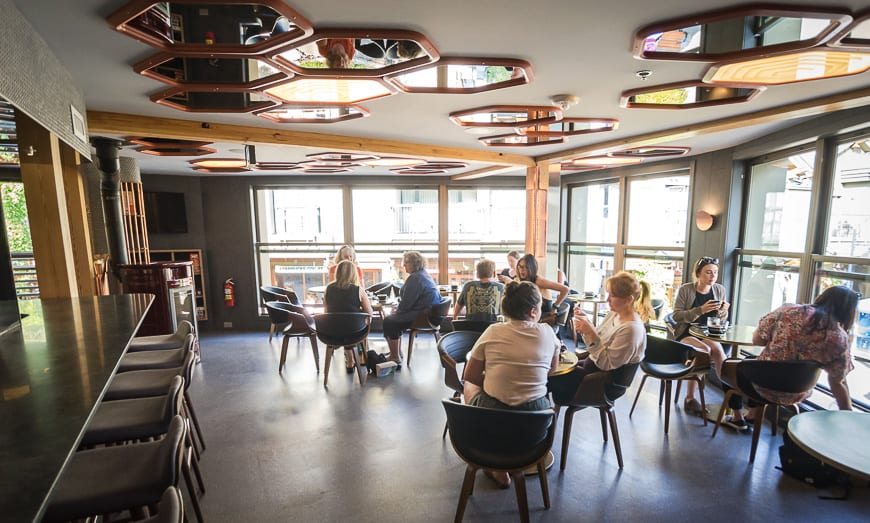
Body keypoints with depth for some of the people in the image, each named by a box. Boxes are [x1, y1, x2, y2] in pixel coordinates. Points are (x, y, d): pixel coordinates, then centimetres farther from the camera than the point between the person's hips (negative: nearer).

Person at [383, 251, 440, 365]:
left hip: (421, 316, -11)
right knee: (396, 317, 22)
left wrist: (397, 310, -1)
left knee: (389, 321, -1)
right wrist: (398, 308, 12)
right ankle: (398, 353, 27)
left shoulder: (414, 278, -18)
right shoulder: (425, 275, 14)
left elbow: (407, 303, -20)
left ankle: (395, 358, 9)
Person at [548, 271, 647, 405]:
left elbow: (607, 364, -26)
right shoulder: (614, 314, 0)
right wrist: (586, 320, -9)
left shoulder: (631, 329, -27)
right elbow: (596, 339, 8)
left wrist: (591, 334, -32)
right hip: (592, 364, 9)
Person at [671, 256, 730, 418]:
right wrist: (700, 310, -25)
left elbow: (722, 318, 15)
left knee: (717, 349, -28)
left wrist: (723, 311, -10)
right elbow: (676, 316, -13)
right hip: (685, 335, -4)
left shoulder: (719, 289, 5)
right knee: (705, 349, -30)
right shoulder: (685, 289, -8)